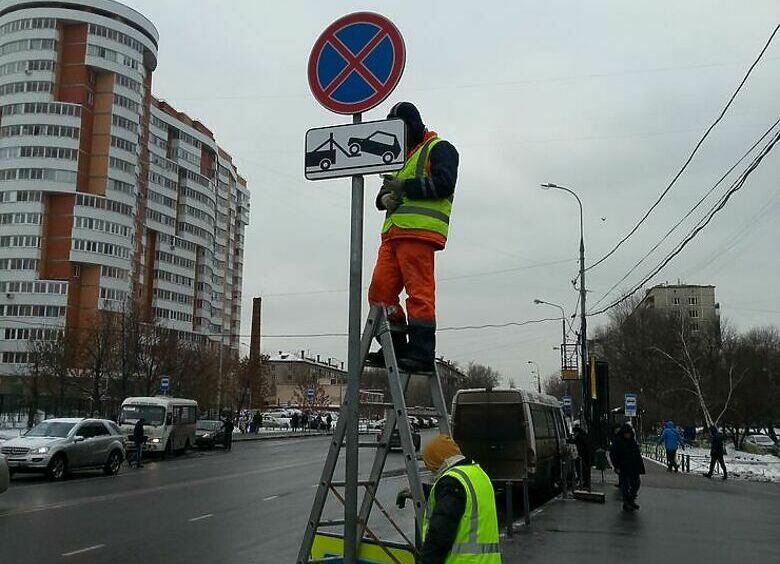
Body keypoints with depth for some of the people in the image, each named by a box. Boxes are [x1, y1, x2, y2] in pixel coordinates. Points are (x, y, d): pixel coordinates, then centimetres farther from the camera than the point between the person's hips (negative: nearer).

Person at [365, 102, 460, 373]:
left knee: (419, 293, -11)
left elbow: (444, 183, -10)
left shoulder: (439, 149, 7)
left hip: (419, 231, -8)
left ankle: (421, 353, -10)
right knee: (380, 291, 0)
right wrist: (385, 198, 3)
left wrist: (405, 186, -9)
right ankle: (396, 349, 7)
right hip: (393, 233, 8)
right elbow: (384, 193, 28)